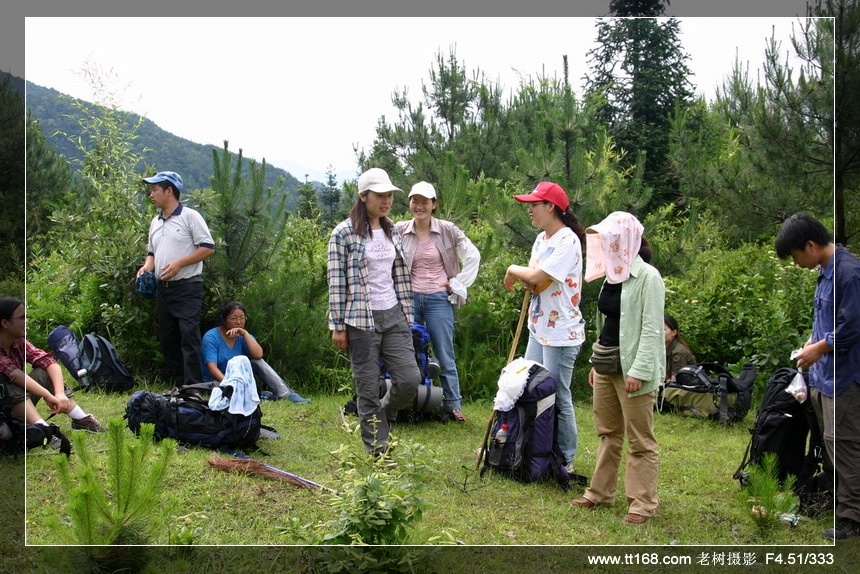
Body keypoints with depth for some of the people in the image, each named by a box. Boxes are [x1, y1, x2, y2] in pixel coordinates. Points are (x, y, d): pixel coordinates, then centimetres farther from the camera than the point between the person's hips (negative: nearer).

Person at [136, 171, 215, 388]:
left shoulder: (190, 216, -5)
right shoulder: (156, 222, 18)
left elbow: (208, 247, -10)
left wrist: (179, 264, -17)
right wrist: (147, 266, 4)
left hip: (187, 288, -8)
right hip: (163, 289, 8)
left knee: (189, 336, -13)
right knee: (167, 338, 9)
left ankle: (193, 386, -13)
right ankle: (179, 384, 16)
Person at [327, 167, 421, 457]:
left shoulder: (392, 231, 11)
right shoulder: (344, 234, -7)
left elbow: (401, 278, 15)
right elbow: (336, 282, -8)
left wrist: (407, 316, 13)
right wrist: (337, 326, -9)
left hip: (394, 316, 5)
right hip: (361, 321, -5)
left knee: (410, 379, -3)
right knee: (368, 390, 0)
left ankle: (379, 417, 26)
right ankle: (379, 451, 13)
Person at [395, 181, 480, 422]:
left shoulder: (447, 230, -2)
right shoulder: (399, 231, 0)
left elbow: (473, 256, 2)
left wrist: (457, 285, -1)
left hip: (439, 299, -1)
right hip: (409, 298, 1)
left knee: (445, 355, 3)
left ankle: (453, 405, 11)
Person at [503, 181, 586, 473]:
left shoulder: (567, 241, -17)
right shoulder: (542, 239, 12)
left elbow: (537, 277, -24)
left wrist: (515, 270, -5)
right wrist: (523, 278, -10)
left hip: (561, 333, -10)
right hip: (539, 328, 10)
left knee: (558, 397, -2)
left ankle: (566, 459, 11)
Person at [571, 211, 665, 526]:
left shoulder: (647, 277, -13)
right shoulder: (612, 275, 12)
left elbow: (652, 328, -17)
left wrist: (640, 370, -22)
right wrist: (596, 361, 18)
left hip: (631, 368, -9)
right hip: (606, 366, 9)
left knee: (640, 440, -1)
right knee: (607, 433, 17)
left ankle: (642, 503, 6)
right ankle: (600, 492, 27)